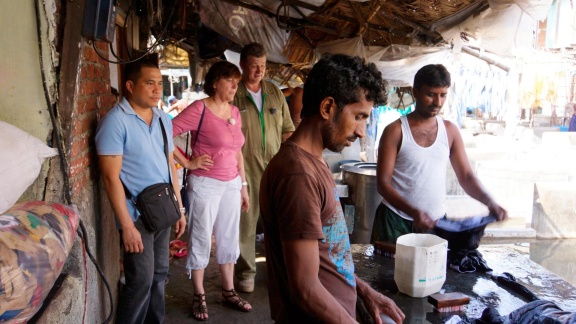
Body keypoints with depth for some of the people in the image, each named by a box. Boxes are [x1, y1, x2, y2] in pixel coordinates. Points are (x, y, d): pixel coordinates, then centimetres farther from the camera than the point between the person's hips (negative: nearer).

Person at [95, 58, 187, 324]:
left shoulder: (163, 119, 8)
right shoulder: (116, 121, -14)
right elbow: (111, 177, -17)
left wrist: (179, 208, 12)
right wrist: (127, 225, -19)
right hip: (137, 215, -7)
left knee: (159, 275, 16)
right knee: (141, 281, 1)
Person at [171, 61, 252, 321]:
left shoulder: (235, 112, 8)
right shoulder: (199, 109, -12)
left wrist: (243, 185, 15)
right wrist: (187, 163, -14)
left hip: (231, 184, 7)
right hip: (205, 184, -6)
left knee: (229, 238, 16)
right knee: (201, 239, 6)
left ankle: (228, 291, 32)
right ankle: (199, 296, 22)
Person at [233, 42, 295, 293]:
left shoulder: (275, 92, 10)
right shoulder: (234, 95, -3)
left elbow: (287, 129, 14)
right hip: (246, 169, -3)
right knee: (246, 220, 4)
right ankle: (246, 272, 18)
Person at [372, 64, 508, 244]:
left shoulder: (450, 131, 5)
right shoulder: (395, 131, -7)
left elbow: (466, 176, 7)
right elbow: (383, 183, -11)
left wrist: (489, 202, -12)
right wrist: (413, 212, -25)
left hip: (436, 222, 3)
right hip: (396, 221, -3)